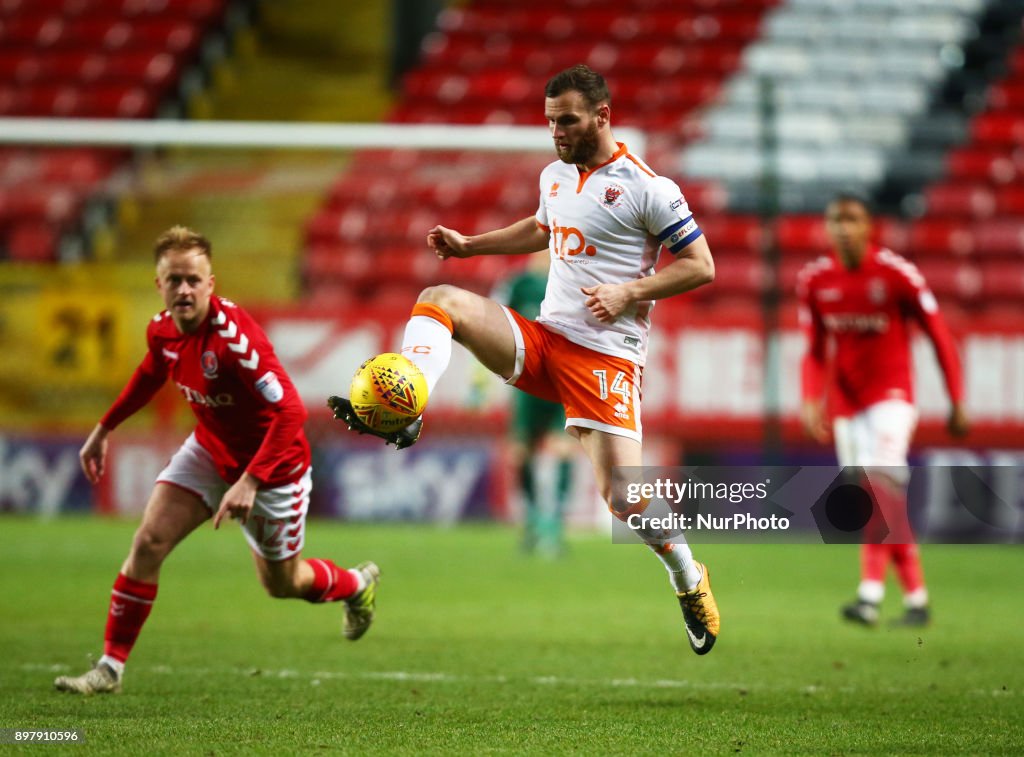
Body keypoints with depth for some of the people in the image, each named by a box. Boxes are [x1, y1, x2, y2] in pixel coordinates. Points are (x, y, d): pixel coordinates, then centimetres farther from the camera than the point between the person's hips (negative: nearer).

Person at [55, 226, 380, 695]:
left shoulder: (234, 335, -35)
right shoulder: (162, 329, -12)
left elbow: (290, 412, -39)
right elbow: (151, 374, 14)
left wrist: (250, 482, -44)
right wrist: (104, 429, 18)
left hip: (272, 463, -6)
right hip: (209, 450, 6)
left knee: (282, 584, 13)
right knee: (149, 541, -11)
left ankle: (356, 585, 46)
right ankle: (111, 666, -2)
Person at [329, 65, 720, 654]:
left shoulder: (647, 188, -11)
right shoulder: (555, 176, 12)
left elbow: (701, 266, -8)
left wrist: (630, 292, -18)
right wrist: (469, 245, 25)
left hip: (606, 356, -7)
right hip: (543, 340, 7)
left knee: (623, 495, -14)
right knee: (440, 299, -12)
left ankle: (690, 580, 12)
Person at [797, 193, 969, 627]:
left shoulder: (897, 273, -10)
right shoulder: (815, 280, 3)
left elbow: (939, 335, -3)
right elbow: (816, 352, 13)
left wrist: (957, 403, -3)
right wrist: (812, 401, -2)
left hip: (891, 396, -5)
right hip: (846, 404, 5)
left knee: (877, 485, -24)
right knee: (884, 508, 5)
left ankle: (871, 594, -33)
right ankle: (916, 598, 16)